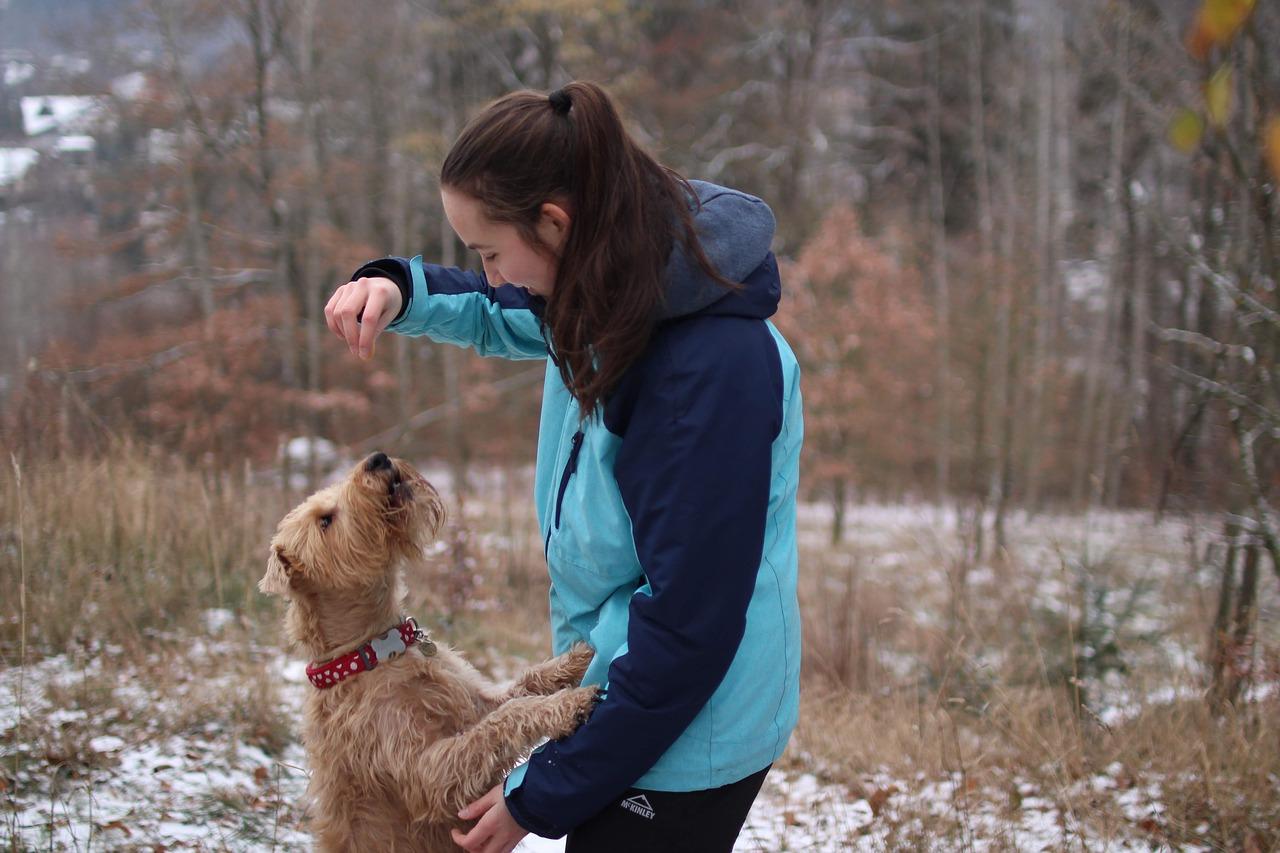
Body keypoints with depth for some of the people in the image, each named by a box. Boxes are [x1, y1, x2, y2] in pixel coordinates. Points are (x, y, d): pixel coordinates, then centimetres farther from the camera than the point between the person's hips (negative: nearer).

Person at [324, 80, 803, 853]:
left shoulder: (716, 368, -28)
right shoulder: (610, 296, -2)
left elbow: (689, 624, -26)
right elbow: (504, 317, 23)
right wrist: (400, 291, -1)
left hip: (681, 748, -8)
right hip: (618, 692, 9)